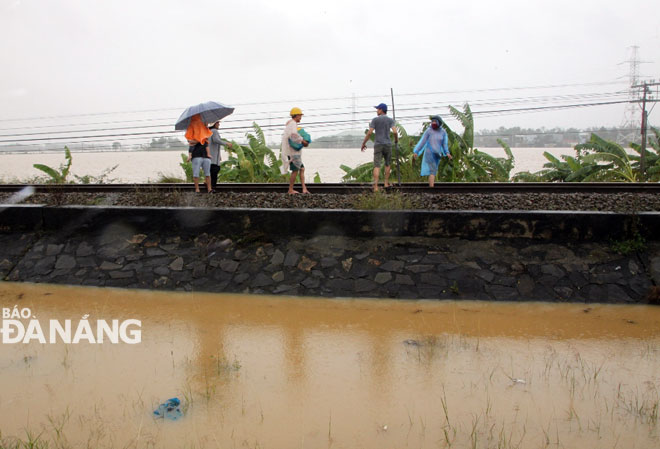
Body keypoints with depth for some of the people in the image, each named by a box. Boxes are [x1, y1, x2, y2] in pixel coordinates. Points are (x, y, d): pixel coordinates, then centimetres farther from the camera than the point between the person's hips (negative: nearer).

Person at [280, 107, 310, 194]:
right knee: (295, 170, -4)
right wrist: (303, 141, -18)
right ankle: (290, 189, 4)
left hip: (295, 152, 10)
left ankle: (304, 189, 3)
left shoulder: (289, 124, 19)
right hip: (293, 152, -10)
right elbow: (294, 136, -31)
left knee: (302, 169, 7)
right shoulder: (293, 124, -13)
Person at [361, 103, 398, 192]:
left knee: (377, 166, -7)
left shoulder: (375, 119, 0)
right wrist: (396, 140, 12)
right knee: (387, 164, 23)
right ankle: (386, 183, 25)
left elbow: (369, 133, -6)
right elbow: (395, 132, -10)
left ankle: (376, 187, -21)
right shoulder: (390, 120, 4)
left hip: (378, 145, -2)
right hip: (387, 144, 2)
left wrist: (363, 143, 4)